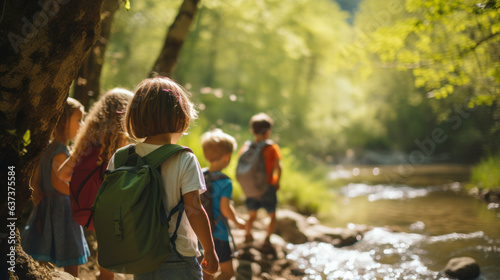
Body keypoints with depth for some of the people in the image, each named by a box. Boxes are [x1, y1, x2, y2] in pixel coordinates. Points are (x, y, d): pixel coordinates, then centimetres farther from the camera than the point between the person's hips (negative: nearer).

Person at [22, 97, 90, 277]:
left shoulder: (48, 149, 10)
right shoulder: (61, 151, -16)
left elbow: (35, 180, 14)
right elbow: (57, 182, -28)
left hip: (46, 207, 9)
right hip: (61, 209, -9)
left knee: (41, 263, 12)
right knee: (71, 266, -1)